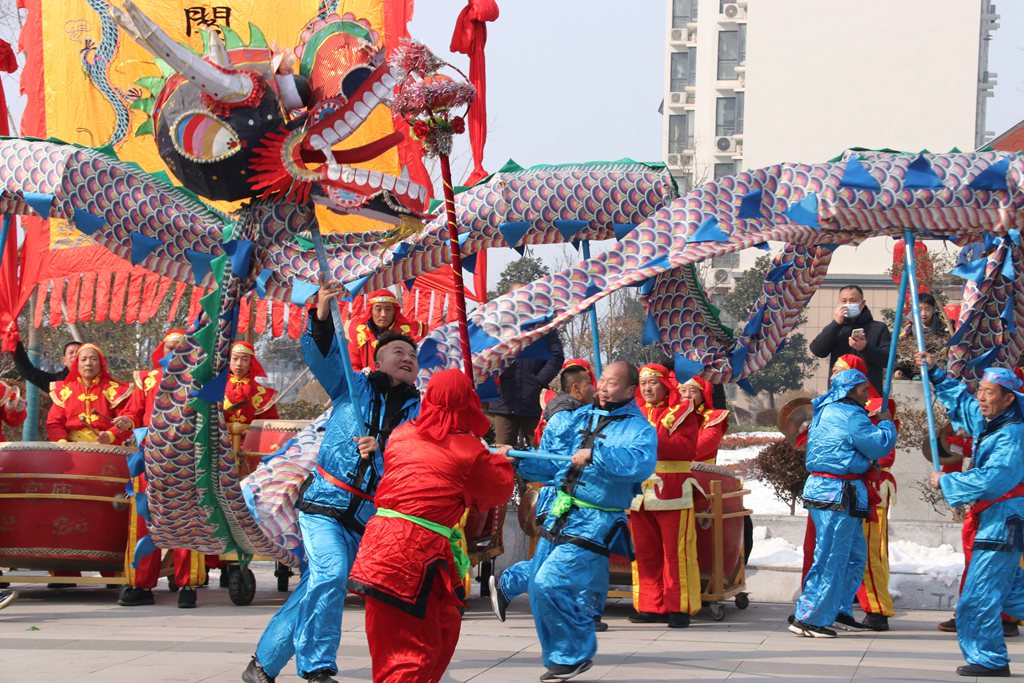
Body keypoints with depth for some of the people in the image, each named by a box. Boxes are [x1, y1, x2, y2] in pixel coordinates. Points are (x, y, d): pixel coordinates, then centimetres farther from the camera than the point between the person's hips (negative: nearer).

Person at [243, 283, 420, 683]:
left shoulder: (419, 413, 9)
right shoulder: (353, 388, 8)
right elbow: (321, 355, -5)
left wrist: (382, 450, -22)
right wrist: (322, 316, -22)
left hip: (369, 520, 3)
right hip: (325, 504, -3)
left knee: (313, 590, 6)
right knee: (330, 574, -25)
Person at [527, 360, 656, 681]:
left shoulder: (639, 429, -8)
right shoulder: (582, 417, 13)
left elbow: (641, 464, -30)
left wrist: (596, 453, -33)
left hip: (593, 524, -7)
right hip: (559, 517, 7)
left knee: (550, 583, -18)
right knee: (539, 590, 7)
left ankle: (575, 655, -2)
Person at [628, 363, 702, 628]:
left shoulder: (682, 412, 1)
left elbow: (685, 446, -13)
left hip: (671, 493, -5)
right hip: (639, 493, 5)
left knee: (676, 552, -6)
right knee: (644, 552, 6)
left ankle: (679, 608, -2)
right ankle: (651, 606, 12)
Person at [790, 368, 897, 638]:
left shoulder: (826, 411, 16)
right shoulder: (850, 416, -14)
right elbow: (882, 445, -13)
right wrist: (886, 424, 5)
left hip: (822, 488, 10)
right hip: (838, 494, -10)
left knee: (855, 555, 16)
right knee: (832, 559, -5)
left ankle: (836, 609, 18)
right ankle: (809, 620, -2)